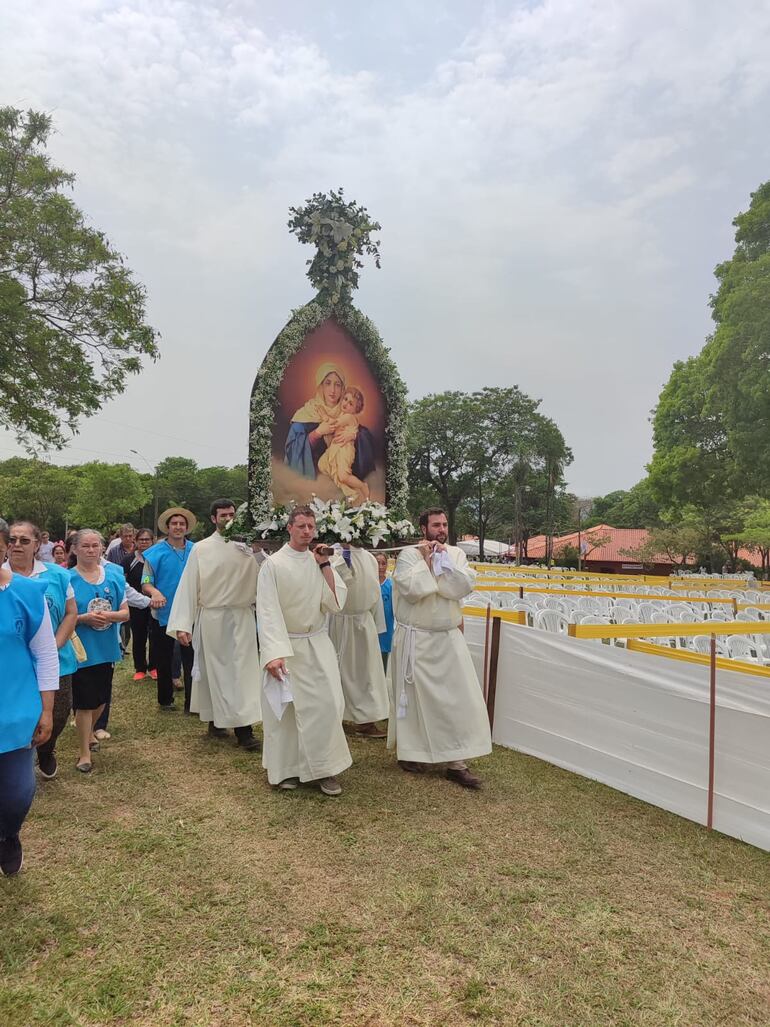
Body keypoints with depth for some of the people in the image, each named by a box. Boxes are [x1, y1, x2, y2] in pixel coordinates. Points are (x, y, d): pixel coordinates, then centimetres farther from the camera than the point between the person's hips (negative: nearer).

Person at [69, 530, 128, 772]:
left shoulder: (114, 575, 1)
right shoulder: (67, 579, -9)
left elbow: (125, 613, 1)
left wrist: (109, 616, -19)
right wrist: (84, 618, -24)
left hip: (107, 648, 4)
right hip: (81, 650, -4)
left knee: (101, 698, 20)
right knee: (84, 702, 2)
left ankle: (89, 731, 47)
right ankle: (85, 752, 16)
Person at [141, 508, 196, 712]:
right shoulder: (156, 552, -4)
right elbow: (145, 583, -8)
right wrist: (154, 592, -28)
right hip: (163, 614, 0)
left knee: (191, 660, 2)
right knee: (164, 660, 14)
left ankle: (191, 702, 11)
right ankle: (165, 700, 30)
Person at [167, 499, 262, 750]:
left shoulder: (248, 547, 2)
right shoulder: (201, 548, -2)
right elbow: (189, 586, -6)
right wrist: (183, 624, -12)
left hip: (242, 617, 2)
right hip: (212, 617, -1)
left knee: (243, 671, 1)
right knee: (216, 670, 8)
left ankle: (244, 729, 7)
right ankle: (215, 719, 20)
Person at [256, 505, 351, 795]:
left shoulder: (320, 562, 5)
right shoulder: (273, 564, -8)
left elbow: (335, 603, -4)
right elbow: (267, 611, -14)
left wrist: (325, 565, -8)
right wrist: (273, 654, -22)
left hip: (318, 644, 3)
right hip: (284, 645, -3)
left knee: (326, 704, -3)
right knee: (285, 709, 6)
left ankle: (324, 769, 9)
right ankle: (286, 768, 23)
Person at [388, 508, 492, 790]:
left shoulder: (456, 554, 4)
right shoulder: (408, 555, -7)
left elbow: (465, 586, -10)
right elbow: (412, 590, -21)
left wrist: (443, 559, -13)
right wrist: (425, 558, -14)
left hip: (449, 638, 4)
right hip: (416, 639, -3)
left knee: (460, 698, -1)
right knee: (413, 698, 8)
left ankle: (457, 763, 7)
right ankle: (409, 753, 27)